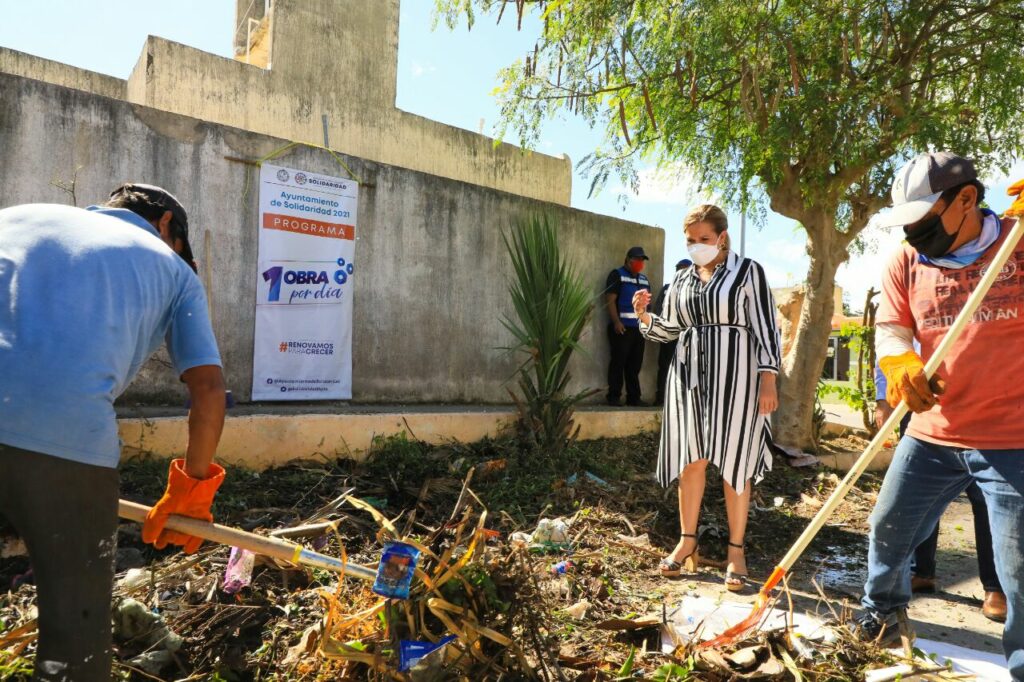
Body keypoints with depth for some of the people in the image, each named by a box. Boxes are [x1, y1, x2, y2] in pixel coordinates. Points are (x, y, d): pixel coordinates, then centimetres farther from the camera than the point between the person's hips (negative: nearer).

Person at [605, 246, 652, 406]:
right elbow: (610, 300, -10)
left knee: (635, 365, 8)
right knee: (618, 363, -5)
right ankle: (614, 397, 1)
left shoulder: (644, 279, 20)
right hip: (622, 327, -7)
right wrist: (616, 322, -19)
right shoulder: (617, 275, -2)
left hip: (639, 328, 7)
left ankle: (634, 397, 14)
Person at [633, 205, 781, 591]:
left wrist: (768, 378, -12)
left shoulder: (747, 271, 0)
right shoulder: (682, 279, 14)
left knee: (734, 463, 1)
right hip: (689, 375, 5)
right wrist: (645, 316, -3)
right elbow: (669, 330, 17)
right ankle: (687, 543, 19)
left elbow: (766, 327, -5)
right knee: (690, 461, 7)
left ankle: (736, 551, 12)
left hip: (734, 375, -4)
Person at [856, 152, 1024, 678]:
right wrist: (901, 365, -24)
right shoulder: (907, 261, 2)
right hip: (933, 433, 4)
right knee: (888, 529, 14)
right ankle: (883, 605, 41)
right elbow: (891, 329, -1)